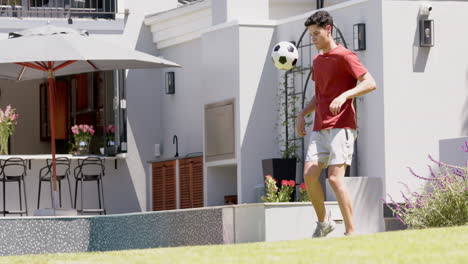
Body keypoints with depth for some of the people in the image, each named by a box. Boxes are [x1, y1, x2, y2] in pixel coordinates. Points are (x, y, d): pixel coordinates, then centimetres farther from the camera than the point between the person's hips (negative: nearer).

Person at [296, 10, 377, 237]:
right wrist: (302, 114, 16)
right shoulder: (317, 61, 19)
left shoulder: (344, 56, -6)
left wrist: (344, 95, -26)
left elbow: (370, 83, -13)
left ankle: (351, 232, -11)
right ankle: (323, 222, 12)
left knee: (335, 177, -15)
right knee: (309, 174, -6)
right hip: (320, 129, 7)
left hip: (341, 126, -7)